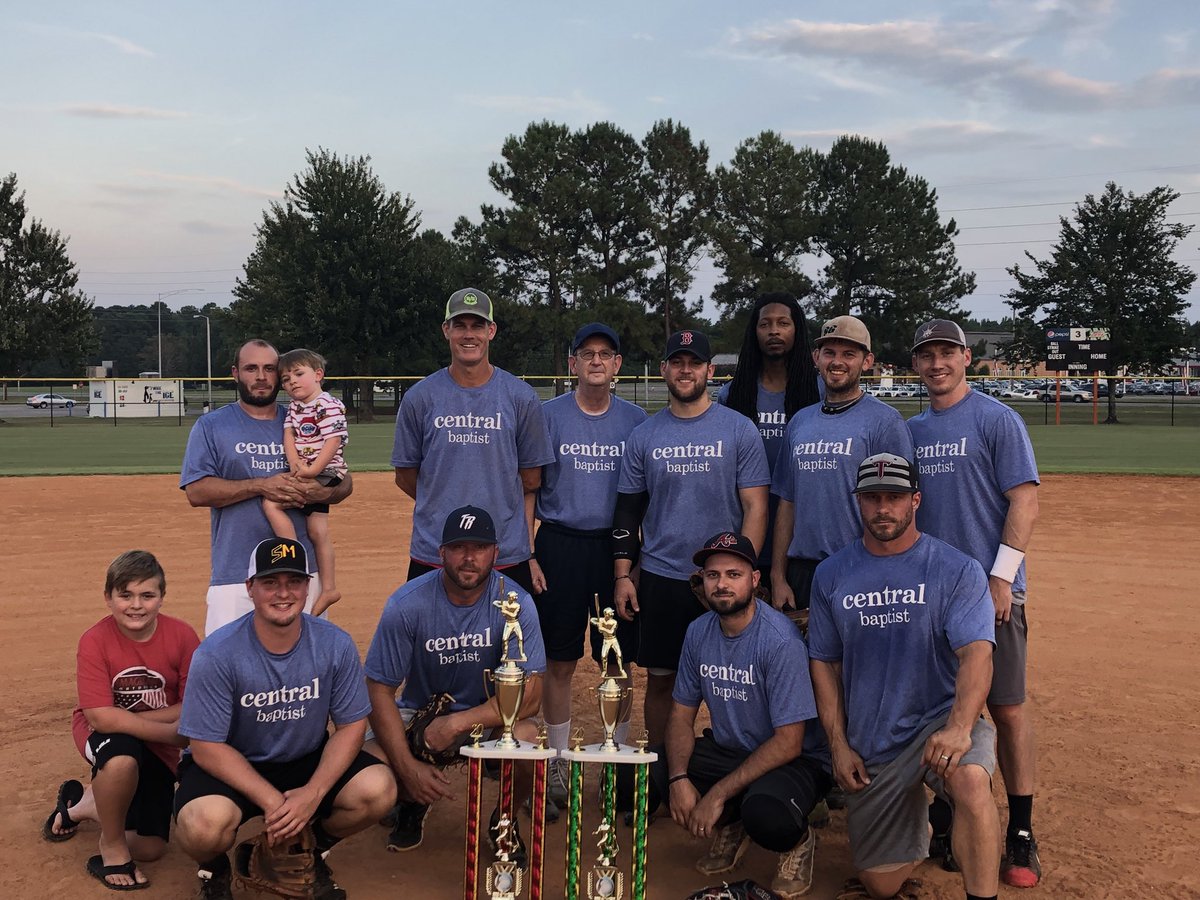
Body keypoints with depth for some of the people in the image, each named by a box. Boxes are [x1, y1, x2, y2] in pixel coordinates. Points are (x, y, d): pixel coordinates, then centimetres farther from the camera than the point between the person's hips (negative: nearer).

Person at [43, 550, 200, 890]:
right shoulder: (94, 641, -20)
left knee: (150, 849, -1)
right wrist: (174, 732, -31)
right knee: (123, 758, -40)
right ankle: (112, 846, -11)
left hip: (158, 747, 3)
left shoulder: (182, 636, -17)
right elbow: (100, 717, -26)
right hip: (104, 736, -3)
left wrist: (125, 719, -23)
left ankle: (83, 804, 28)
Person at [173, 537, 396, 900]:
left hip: (307, 762, 3)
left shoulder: (336, 645, -12)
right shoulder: (216, 655, -21)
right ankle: (214, 869, 6)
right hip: (228, 766, -3)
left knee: (378, 788, -22)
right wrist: (272, 802, -24)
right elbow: (206, 747, -17)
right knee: (207, 823, -35)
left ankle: (309, 853, 10)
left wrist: (313, 793, -21)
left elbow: (351, 725, -6)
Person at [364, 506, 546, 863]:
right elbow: (380, 690, -12)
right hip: (418, 713, 1)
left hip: (490, 716, -1)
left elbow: (529, 696, -20)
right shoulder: (407, 604, -16)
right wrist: (408, 767, -21)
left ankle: (504, 819, 3)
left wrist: (456, 723, -28)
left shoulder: (516, 602, -17)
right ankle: (412, 804, 15)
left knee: (527, 739, -34)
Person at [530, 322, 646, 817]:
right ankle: (557, 767, 15)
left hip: (619, 547, 1)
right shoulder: (548, 416, 2)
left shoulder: (636, 420, 6)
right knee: (559, 662, 4)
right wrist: (526, 555, -6)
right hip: (560, 547, -1)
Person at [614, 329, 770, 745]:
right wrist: (622, 575, 3)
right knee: (660, 680, 9)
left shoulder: (739, 430, -1)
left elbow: (755, 507, -4)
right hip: (660, 580, 3)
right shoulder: (643, 436, 7)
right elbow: (628, 510, 10)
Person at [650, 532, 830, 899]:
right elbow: (682, 713, 5)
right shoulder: (699, 632, -2)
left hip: (789, 760, -6)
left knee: (766, 816, -38)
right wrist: (679, 779, -14)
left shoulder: (780, 640, -22)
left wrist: (718, 795, -23)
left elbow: (788, 743, -23)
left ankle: (799, 839, 1)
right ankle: (730, 826, 9)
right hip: (727, 750, 6)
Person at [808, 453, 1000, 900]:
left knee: (970, 779, -38)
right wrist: (838, 745, 1)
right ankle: (916, 828, 40)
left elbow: (976, 653, -17)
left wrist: (958, 729, -34)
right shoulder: (831, 574, 4)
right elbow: (824, 663, 9)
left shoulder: (957, 570, -6)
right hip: (869, 746, 3)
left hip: (939, 717, -3)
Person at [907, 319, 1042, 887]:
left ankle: (1020, 833, 7)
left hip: (989, 590, -5)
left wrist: (1001, 578, -15)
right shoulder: (912, 430, 13)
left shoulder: (996, 419, -4)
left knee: (1007, 708, -2)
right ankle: (950, 819, 23)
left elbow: (1025, 499, -9)